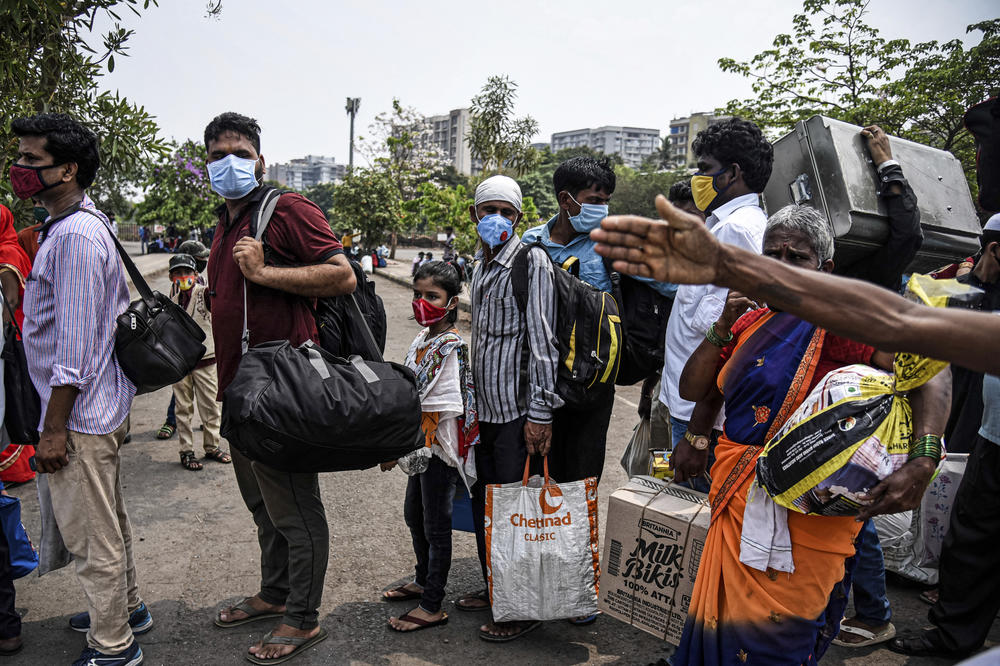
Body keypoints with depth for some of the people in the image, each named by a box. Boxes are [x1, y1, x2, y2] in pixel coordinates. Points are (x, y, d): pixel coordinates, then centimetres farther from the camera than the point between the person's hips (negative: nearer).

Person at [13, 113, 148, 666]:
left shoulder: (74, 236, -20)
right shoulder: (87, 225, 13)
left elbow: (74, 344, -23)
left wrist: (54, 428, -18)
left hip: (80, 414, -10)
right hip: (103, 404, 10)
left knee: (90, 535, 3)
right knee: (109, 522, 22)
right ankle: (125, 608, 39)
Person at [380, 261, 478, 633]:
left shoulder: (452, 347, -20)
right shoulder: (422, 341, 8)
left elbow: (440, 409, -24)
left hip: (439, 449, -9)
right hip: (420, 448, 9)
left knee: (436, 526, 3)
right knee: (414, 516, 22)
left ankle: (432, 607, 17)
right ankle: (423, 581, 43)